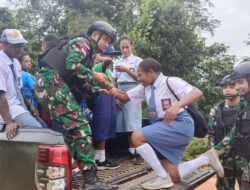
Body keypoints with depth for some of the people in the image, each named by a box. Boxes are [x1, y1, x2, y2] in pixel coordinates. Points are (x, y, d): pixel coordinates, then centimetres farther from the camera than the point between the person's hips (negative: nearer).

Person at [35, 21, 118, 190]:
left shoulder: (88, 53, 27)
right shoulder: (82, 42, 1)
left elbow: (79, 83, 21)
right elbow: (72, 65, -18)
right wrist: (94, 75, -7)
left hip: (50, 87, 10)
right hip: (53, 83, -10)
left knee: (73, 130, 12)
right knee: (81, 128, -16)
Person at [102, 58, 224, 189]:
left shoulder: (170, 81, -12)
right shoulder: (146, 87, 9)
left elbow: (197, 93, -24)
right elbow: (125, 96, 13)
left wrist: (177, 106, -39)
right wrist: (113, 92, -8)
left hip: (180, 125, -9)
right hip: (164, 127, 9)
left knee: (137, 137, -23)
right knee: (173, 177, 7)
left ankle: (162, 177, -11)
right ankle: (206, 158, 21)